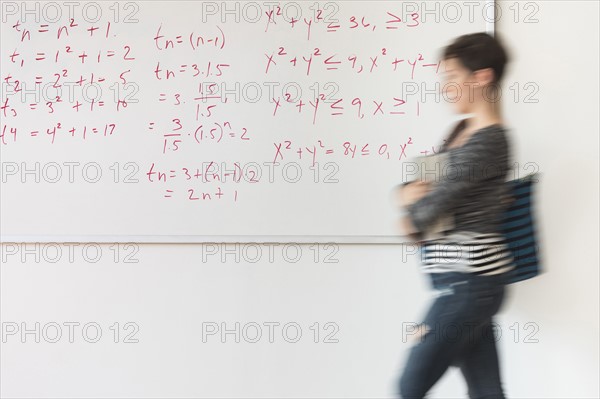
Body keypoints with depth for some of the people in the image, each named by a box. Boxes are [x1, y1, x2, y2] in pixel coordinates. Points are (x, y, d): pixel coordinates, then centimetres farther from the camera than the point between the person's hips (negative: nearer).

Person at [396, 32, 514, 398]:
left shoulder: (488, 142, -16)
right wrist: (411, 191, -4)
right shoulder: (463, 131, 13)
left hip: (468, 281, -9)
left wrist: (413, 219, 3)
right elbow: (421, 177, 20)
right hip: (470, 281, 9)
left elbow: (429, 209, -19)